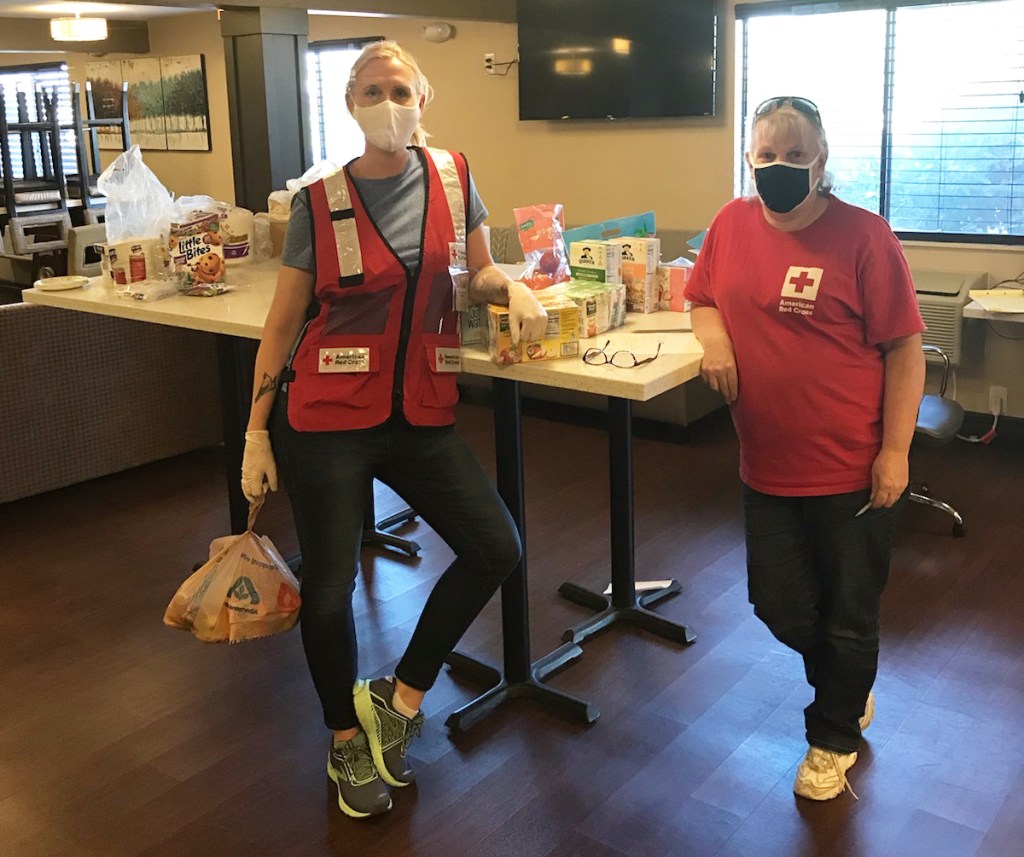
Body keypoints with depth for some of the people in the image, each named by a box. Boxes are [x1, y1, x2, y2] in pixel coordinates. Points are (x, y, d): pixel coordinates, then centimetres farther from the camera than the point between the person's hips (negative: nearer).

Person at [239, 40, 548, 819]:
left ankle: (398, 702, 17)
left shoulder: (452, 175, 2)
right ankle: (348, 744, 28)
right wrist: (256, 435, -3)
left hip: (422, 413, 3)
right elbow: (283, 323, -1)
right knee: (331, 585, 1)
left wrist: (514, 289, -8)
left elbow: (478, 271, 16)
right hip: (327, 416, -3)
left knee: (496, 549, -5)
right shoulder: (319, 200, -6)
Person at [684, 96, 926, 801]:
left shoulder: (862, 236, -13)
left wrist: (894, 452, -14)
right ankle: (850, 695, 46)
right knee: (781, 608, 15)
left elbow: (905, 350, -11)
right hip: (768, 467, 5)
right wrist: (714, 334, -6)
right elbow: (704, 299, 17)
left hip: (853, 472, -4)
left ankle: (834, 736, 39)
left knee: (848, 617, 12)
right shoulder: (733, 224, 2)